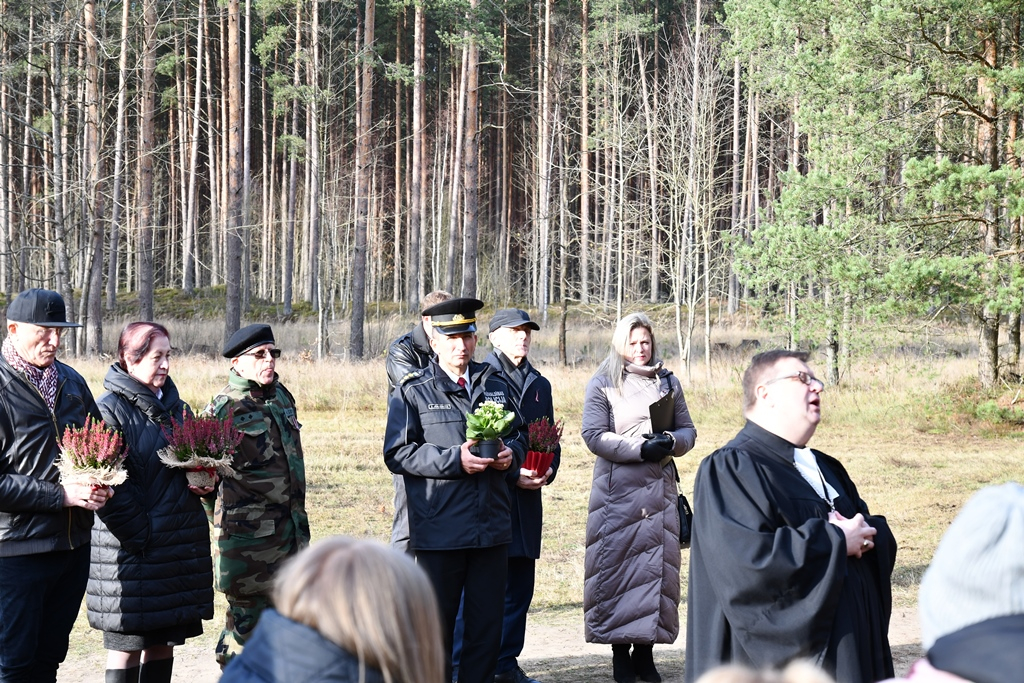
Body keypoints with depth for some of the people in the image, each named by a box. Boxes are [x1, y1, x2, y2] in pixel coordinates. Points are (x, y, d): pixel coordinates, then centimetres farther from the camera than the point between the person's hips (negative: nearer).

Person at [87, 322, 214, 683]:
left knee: (163, 641, 11)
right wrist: (138, 533, -19)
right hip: (131, 546, -7)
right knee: (127, 645, -2)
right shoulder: (110, 409, -9)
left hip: (179, 540, 7)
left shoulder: (176, 407, 13)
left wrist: (204, 483, 3)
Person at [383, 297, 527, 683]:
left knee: (488, 621, 7)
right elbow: (397, 453, -8)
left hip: (493, 526, 4)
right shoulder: (412, 392, -1)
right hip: (439, 531, -4)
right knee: (437, 622, 4)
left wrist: (511, 454, -1)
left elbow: (520, 435, 23)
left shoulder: (497, 387, 14)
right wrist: (454, 460, -18)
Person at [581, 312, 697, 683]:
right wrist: (640, 448, -15)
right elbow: (594, 435, -6)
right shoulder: (603, 383, 2)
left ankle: (646, 651, 8)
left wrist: (671, 442, -9)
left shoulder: (668, 382, 14)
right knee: (620, 563, -5)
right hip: (618, 488, -3)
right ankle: (620, 651, 3)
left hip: (661, 485, 3)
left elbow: (688, 430, 14)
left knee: (658, 564, 1)